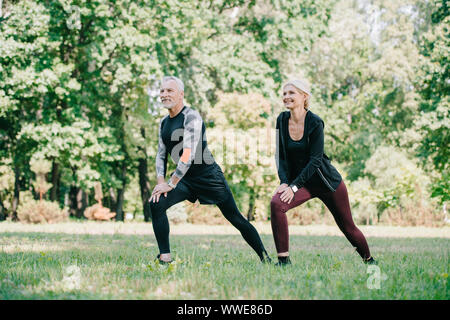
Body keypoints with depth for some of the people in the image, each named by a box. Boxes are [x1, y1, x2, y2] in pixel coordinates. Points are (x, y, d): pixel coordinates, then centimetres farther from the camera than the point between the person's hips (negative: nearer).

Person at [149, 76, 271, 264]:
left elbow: (188, 155, -25)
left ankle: (264, 258, 16)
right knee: (156, 204, -17)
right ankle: (165, 257, -12)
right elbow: (161, 154, 13)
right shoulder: (164, 123, 9)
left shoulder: (191, 117, -17)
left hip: (209, 177, -6)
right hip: (184, 180, 6)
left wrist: (171, 184, -25)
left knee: (236, 219, 0)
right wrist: (160, 181, -5)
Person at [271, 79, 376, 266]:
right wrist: (284, 182, -16)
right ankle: (283, 260, -23)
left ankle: (369, 260, 36)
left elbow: (315, 160, -19)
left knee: (348, 228, 8)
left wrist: (294, 187, -25)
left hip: (327, 180, -3)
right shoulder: (282, 120, -3)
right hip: (298, 180, 3)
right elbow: (281, 156, 0)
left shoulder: (315, 123, -17)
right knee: (276, 203, -27)